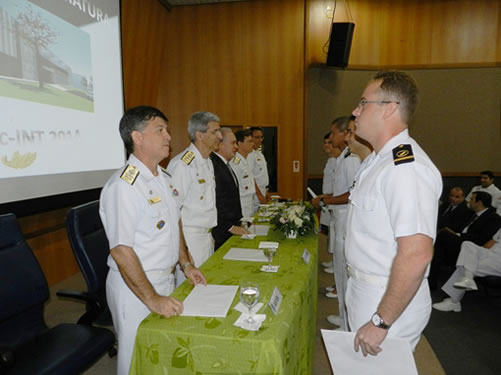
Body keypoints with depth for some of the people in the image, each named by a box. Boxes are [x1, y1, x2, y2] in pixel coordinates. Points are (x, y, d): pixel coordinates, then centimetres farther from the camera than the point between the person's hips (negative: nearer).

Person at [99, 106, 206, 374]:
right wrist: (152, 299, -23)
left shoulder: (164, 179, 6)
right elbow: (121, 250, -24)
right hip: (134, 287, -7)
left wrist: (185, 265, 9)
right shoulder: (123, 186, -23)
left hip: (166, 280, 8)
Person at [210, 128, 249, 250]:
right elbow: (215, 202, -20)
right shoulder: (213, 165, -17)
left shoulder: (225, 165, 14)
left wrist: (237, 224, 14)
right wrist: (230, 227, -15)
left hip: (232, 228, 9)